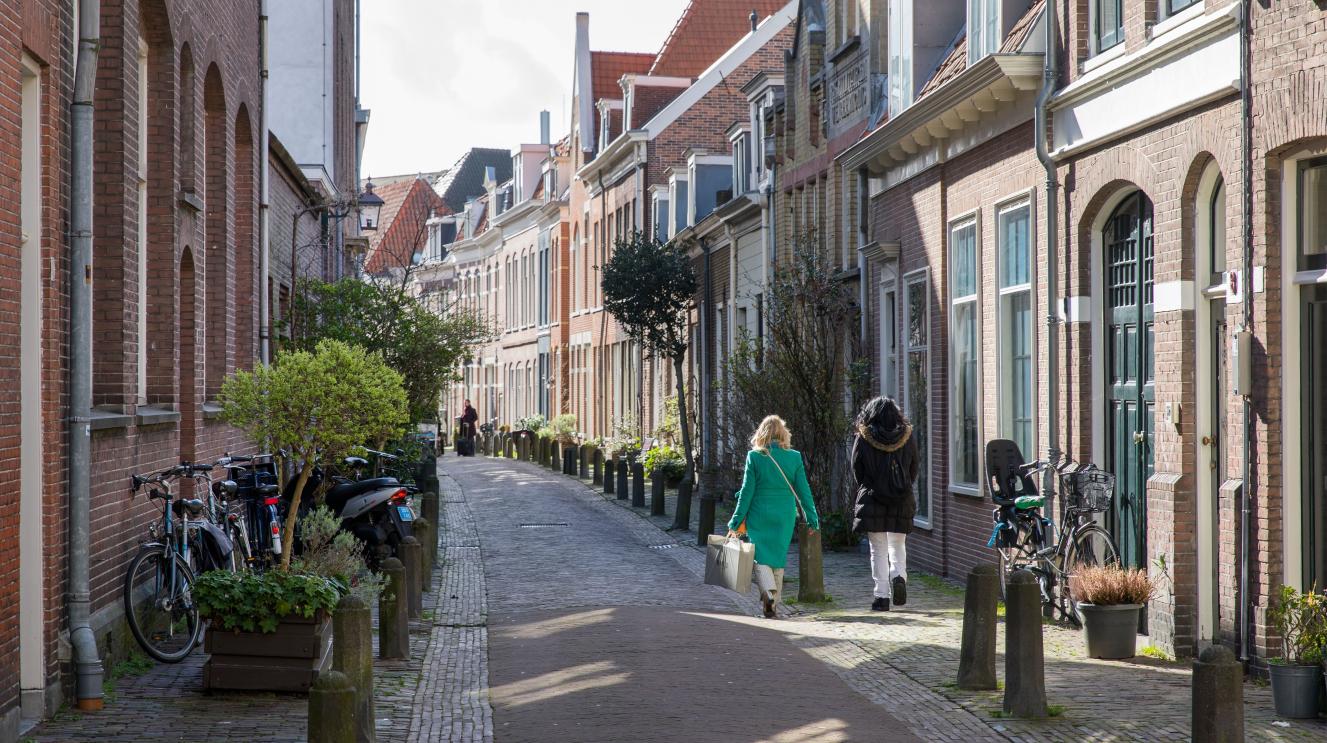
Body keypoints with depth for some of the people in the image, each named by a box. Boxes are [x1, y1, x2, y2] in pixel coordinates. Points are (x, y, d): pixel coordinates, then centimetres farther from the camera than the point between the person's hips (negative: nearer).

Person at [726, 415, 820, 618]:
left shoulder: (754, 456, -6)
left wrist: (736, 521, 0)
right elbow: (803, 490, 0)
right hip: (785, 517, 2)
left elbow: (747, 491, -5)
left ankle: (768, 594, -22)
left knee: (761, 557, 2)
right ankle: (773, 600, 20)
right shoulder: (794, 457, -2)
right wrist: (812, 518, 9)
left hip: (759, 514, -2)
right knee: (778, 557, 14)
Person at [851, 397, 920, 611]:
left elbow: (857, 469, 2)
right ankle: (899, 576, -13)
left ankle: (882, 596, 1)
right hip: (902, 502, 2)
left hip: (872, 500, -2)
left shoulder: (863, 438, -5)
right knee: (898, 545, 14)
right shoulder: (908, 436, 1)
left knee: (878, 549, 4)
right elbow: (914, 469, 7)